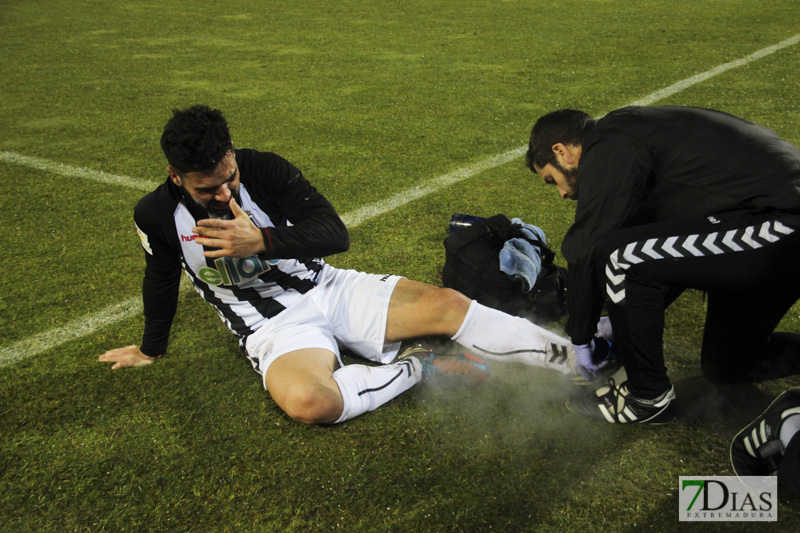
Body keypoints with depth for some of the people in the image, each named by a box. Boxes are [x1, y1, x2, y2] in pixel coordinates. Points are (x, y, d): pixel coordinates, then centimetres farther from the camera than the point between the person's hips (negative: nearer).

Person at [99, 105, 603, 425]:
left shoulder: (264, 168, -12)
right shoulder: (158, 215, -10)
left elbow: (335, 233, -16)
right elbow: (162, 278, 11)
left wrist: (262, 239, -31)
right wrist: (151, 349, 24)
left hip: (326, 286, 2)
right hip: (274, 326, -1)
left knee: (445, 304, -15)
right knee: (309, 401, -37)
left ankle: (578, 360, -6)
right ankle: (417, 368, -15)